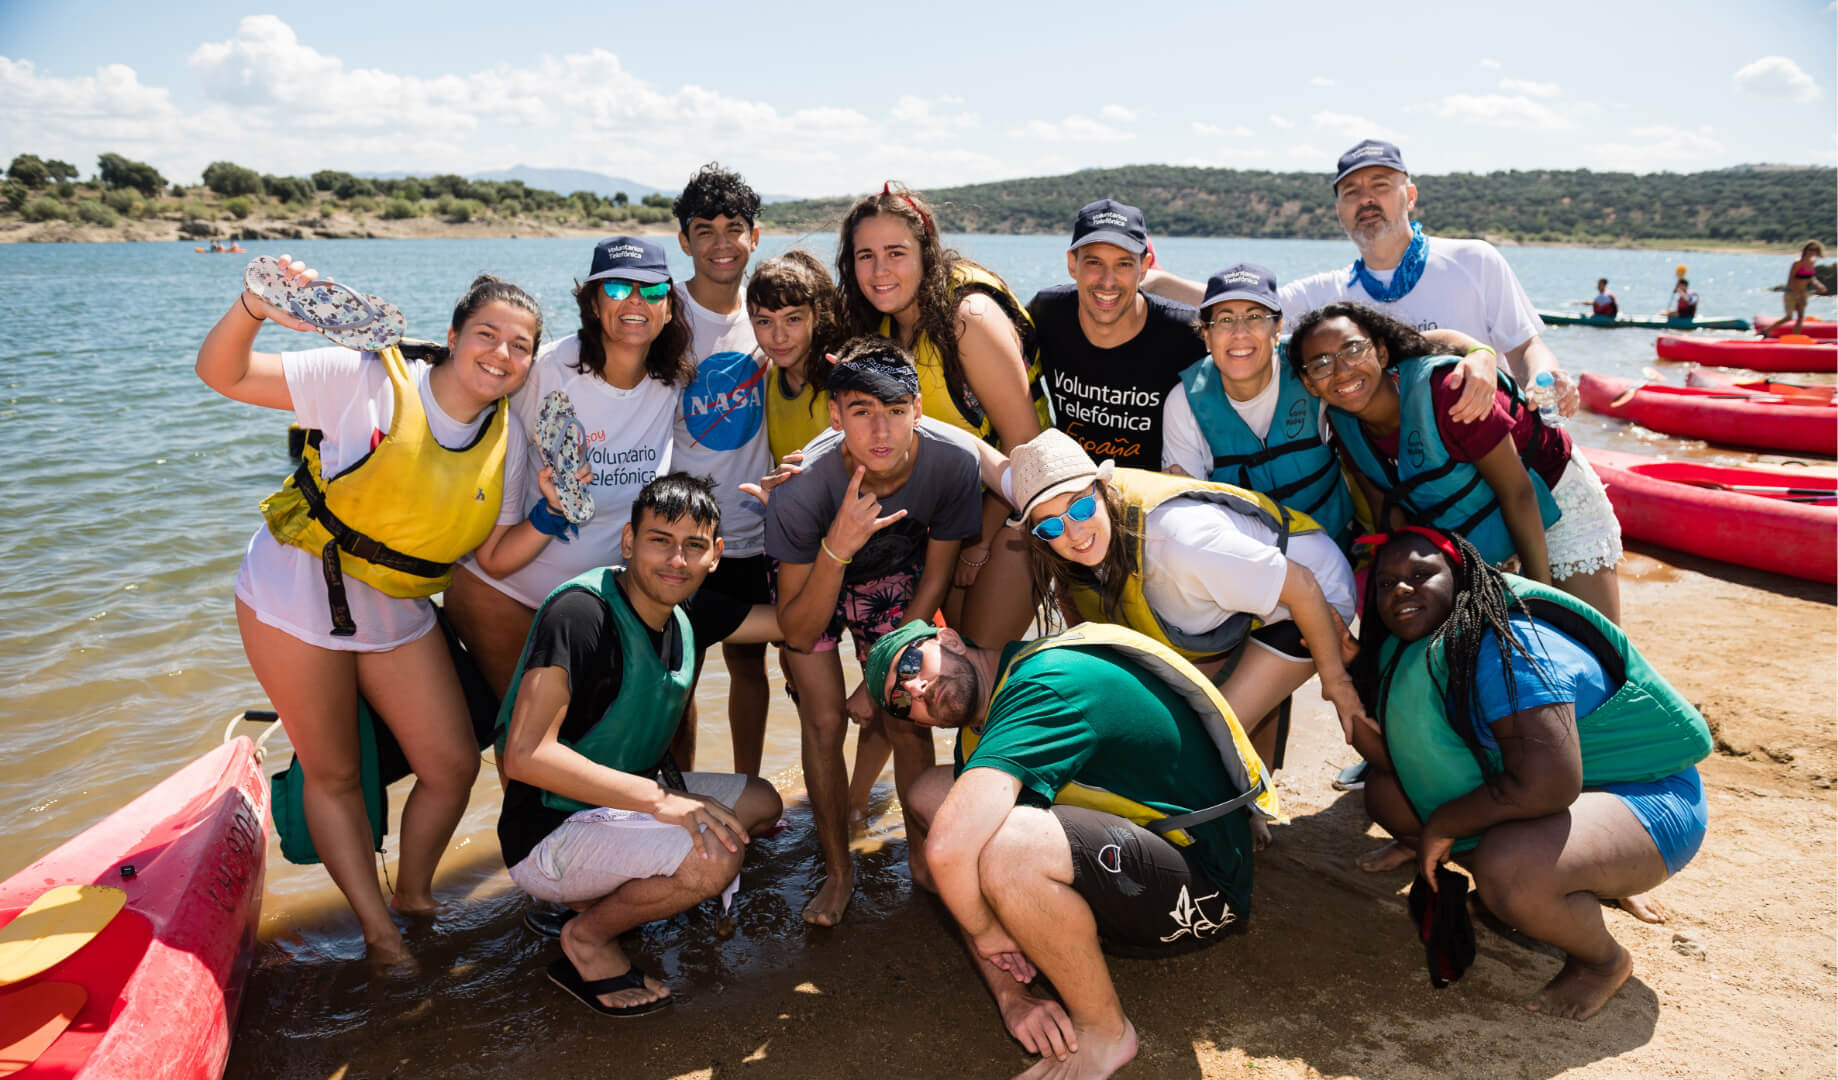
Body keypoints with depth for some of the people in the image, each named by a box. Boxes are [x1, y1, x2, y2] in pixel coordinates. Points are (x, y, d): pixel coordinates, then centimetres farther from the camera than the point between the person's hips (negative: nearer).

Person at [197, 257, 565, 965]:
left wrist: (548, 516, -17)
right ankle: (378, 932, 25)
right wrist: (253, 309, -37)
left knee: (454, 764, 4)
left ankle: (414, 896, 30)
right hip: (298, 595, -4)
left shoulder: (506, 438, -3)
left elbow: (496, 558, 1)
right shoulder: (366, 381, -17)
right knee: (333, 773, 7)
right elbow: (221, 373, -18)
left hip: (398, 612, 5)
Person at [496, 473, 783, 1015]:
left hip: (621, 803, 9)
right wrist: (659, 800, -34)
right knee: (715, 856, -28)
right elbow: (526, 755, -31)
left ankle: (607, 891, 11)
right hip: (549, 835, -9)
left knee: (761, 802, 15)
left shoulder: (683, 625, 2)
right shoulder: (581, 611, -24)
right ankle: (587, 940, -2)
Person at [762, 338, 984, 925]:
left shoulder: (953, 458, -32)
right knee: (823, 723, -8)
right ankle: (838, 871, 14)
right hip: (815, 578, -1)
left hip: (894, 581, 2)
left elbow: (935, 576, -13)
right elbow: (798, 632, -31)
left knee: (906, 718, -6)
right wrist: (836, 549, -48)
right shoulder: (801, 488, -38)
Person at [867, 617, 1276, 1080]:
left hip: (1203, 884, -9)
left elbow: (948, 848, -38)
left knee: (1003, 845, -35)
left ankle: (1104, 1030, -10)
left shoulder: (1047, 684, -25)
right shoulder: (978, 724, 6)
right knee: (930, 794, 6)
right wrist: (1009, 993, -9)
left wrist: (986, 930, -19)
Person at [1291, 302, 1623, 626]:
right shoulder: (1344, 423, -15)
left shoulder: (1442, 392, -33)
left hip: (1550, 498, -5)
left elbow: (1518, 492, -25)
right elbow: (1388, 512, -4)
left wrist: (1542, 595, -20)